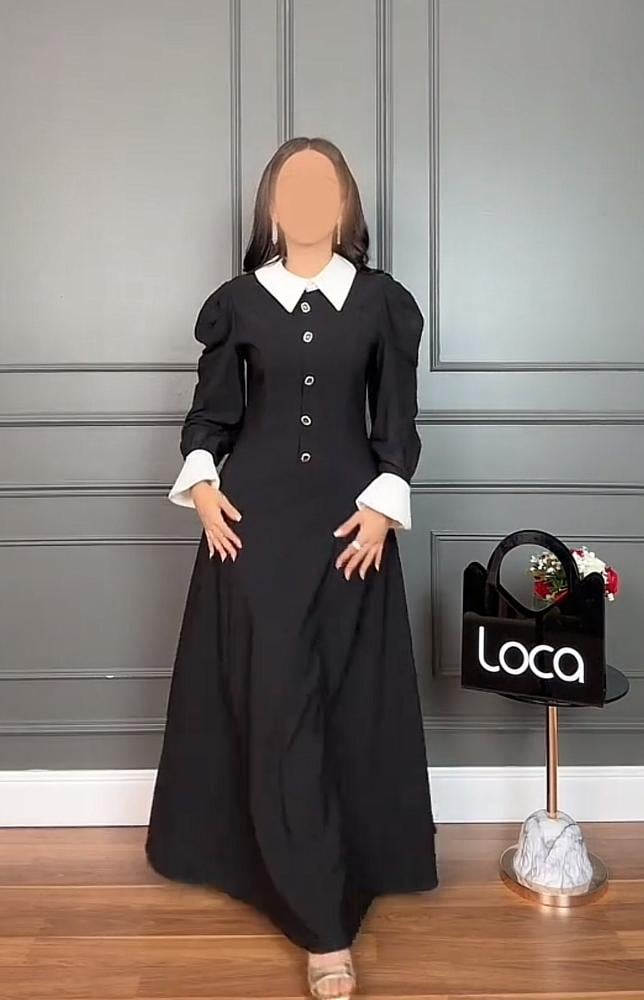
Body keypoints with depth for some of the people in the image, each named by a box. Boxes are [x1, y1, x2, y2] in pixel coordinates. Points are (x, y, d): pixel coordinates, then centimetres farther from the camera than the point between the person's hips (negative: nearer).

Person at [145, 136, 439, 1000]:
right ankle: (324, 926, 1)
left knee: (349, 705, 6)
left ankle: (336, 879, 28)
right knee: (277, 707, -6)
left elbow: (397, 420, 5)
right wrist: (201, 484, -6)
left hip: (349, 519, 1)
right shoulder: (238, 301, 6)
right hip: (253, 519, 0)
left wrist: (384, 505, -6)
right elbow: (210, 410, 10)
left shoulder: (381, 300, 6)